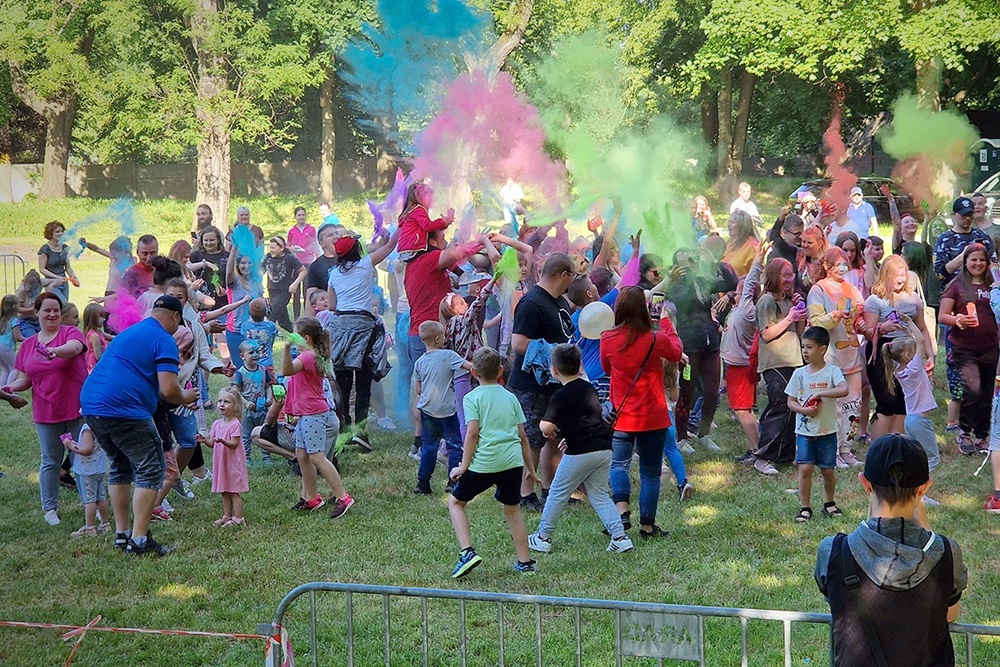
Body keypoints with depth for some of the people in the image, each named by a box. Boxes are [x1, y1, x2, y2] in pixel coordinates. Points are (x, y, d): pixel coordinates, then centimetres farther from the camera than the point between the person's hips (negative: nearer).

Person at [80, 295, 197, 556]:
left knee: (120, 467, 22)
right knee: (150, 470, -1)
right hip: (124, 410, -9)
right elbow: (168, 389, -13)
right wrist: (184, 398, 9)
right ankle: (139, 539, -7)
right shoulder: (164, 341, -4)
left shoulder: (129, 332, 24)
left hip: (91, 405, 9)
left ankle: (121, 534, 23)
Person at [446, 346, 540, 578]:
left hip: (483, 463, -4)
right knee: (512, 509, 21)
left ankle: (467, 552, -2)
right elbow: (523, 436, 15)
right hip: (513, 462, 4)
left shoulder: (473, 397, 1)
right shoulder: (510, 398, 14)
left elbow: (472, 432, -10)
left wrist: (464, 465, -5)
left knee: (455, 502, 13)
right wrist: (530, 468, 23)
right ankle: (525, 562, 23)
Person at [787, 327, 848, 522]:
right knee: (805, 468, -6)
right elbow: (791, 401, 4)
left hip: (827, 431, -1)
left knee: (828, 470, 8)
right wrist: (804, 410, -15)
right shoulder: (800, 374, 1)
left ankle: (829, 503, 30)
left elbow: (844, 390, -24)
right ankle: (805, 507, 5)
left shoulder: (832, 371, -7)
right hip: (804, 431, 1)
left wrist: (820, 394, -25)